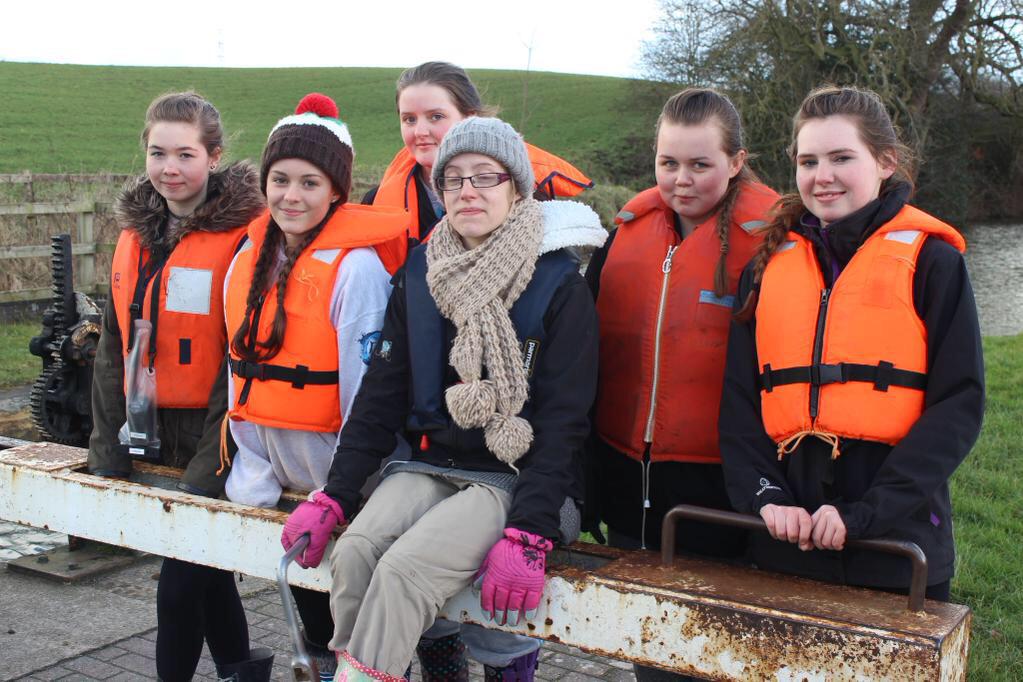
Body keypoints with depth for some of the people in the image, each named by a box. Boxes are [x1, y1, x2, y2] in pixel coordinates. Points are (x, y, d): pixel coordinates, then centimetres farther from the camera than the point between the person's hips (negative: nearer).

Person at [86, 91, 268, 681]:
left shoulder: (241, 235, -13)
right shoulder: (136, 233, 9)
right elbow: (115, 344, 12)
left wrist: (210, 464, -18)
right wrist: (109, 448, 6)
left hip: (212, 438, -7)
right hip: (152, 435, 7)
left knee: (181, 586, -1)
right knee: (205, 568, 19)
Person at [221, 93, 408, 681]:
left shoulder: (356, 267, -17)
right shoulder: (248, 263, 5)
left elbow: (366, 391, -17)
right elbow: (244, 373, 8)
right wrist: (252, 482, 6)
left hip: (334, 465, -6)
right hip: (273, 468, 7)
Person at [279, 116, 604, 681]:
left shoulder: (560, 288, -6)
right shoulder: (420, 274, 8)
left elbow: (562, 421, -10)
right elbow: (381, 394, 9)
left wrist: (527, 536, -21)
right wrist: (334, 497, 0)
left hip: (517, 479, -4)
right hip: (429, 465, 4)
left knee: (403, 568, -27)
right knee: (354, 553, -24)